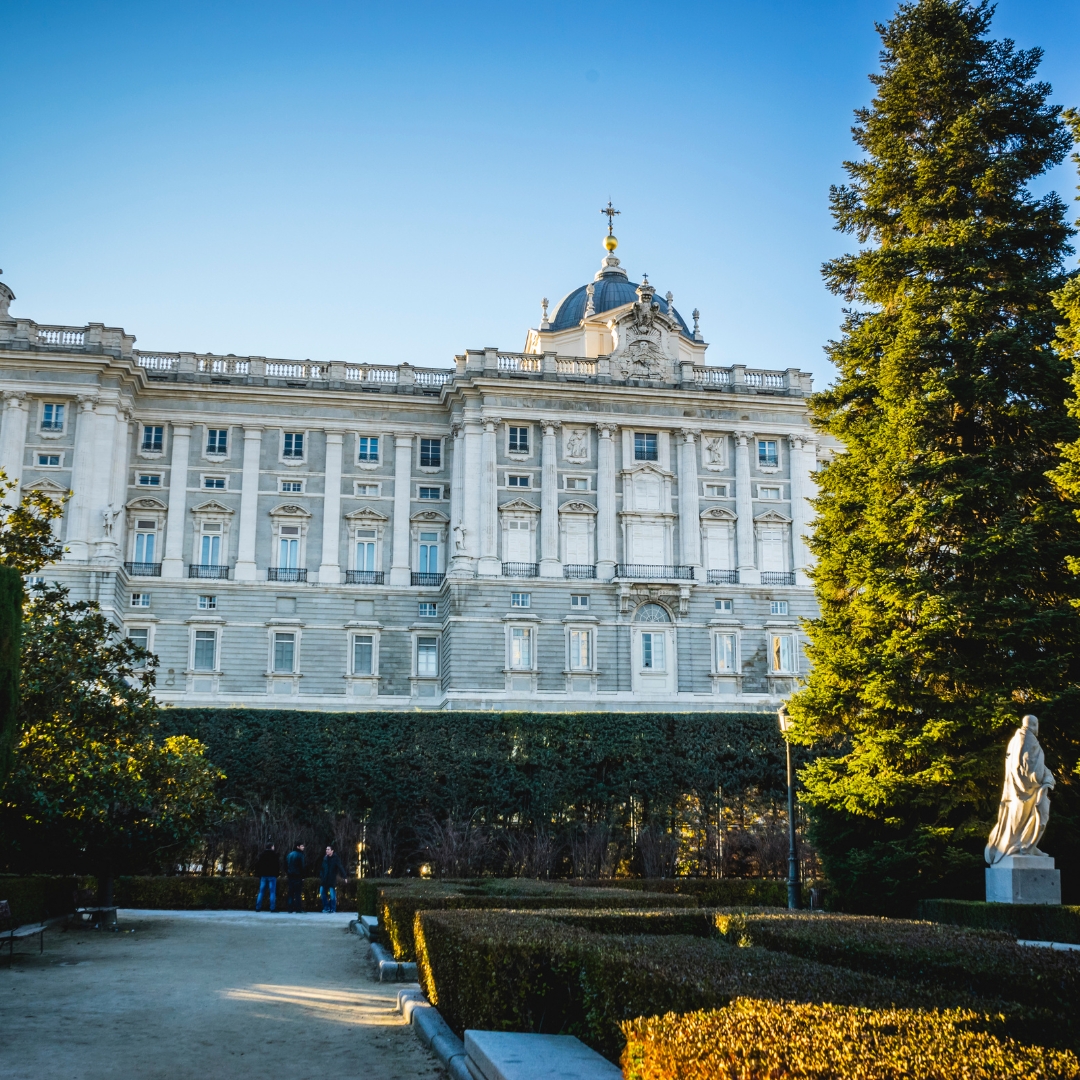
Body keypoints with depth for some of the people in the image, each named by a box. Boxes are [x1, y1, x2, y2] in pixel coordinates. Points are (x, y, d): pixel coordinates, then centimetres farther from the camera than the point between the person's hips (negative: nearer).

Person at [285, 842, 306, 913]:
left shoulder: (289, 855, 14)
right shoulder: (299, 855, -8)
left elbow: (286, 866, 13)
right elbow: (301, 866, -12)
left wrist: (288, 873, 13)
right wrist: (302, 876, -7)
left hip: (290, 875, 6)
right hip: (297, 876, -6)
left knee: (291, 893, 8)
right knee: (297, 893, -5)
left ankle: (290, 908, 5)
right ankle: (298, 908, -8)